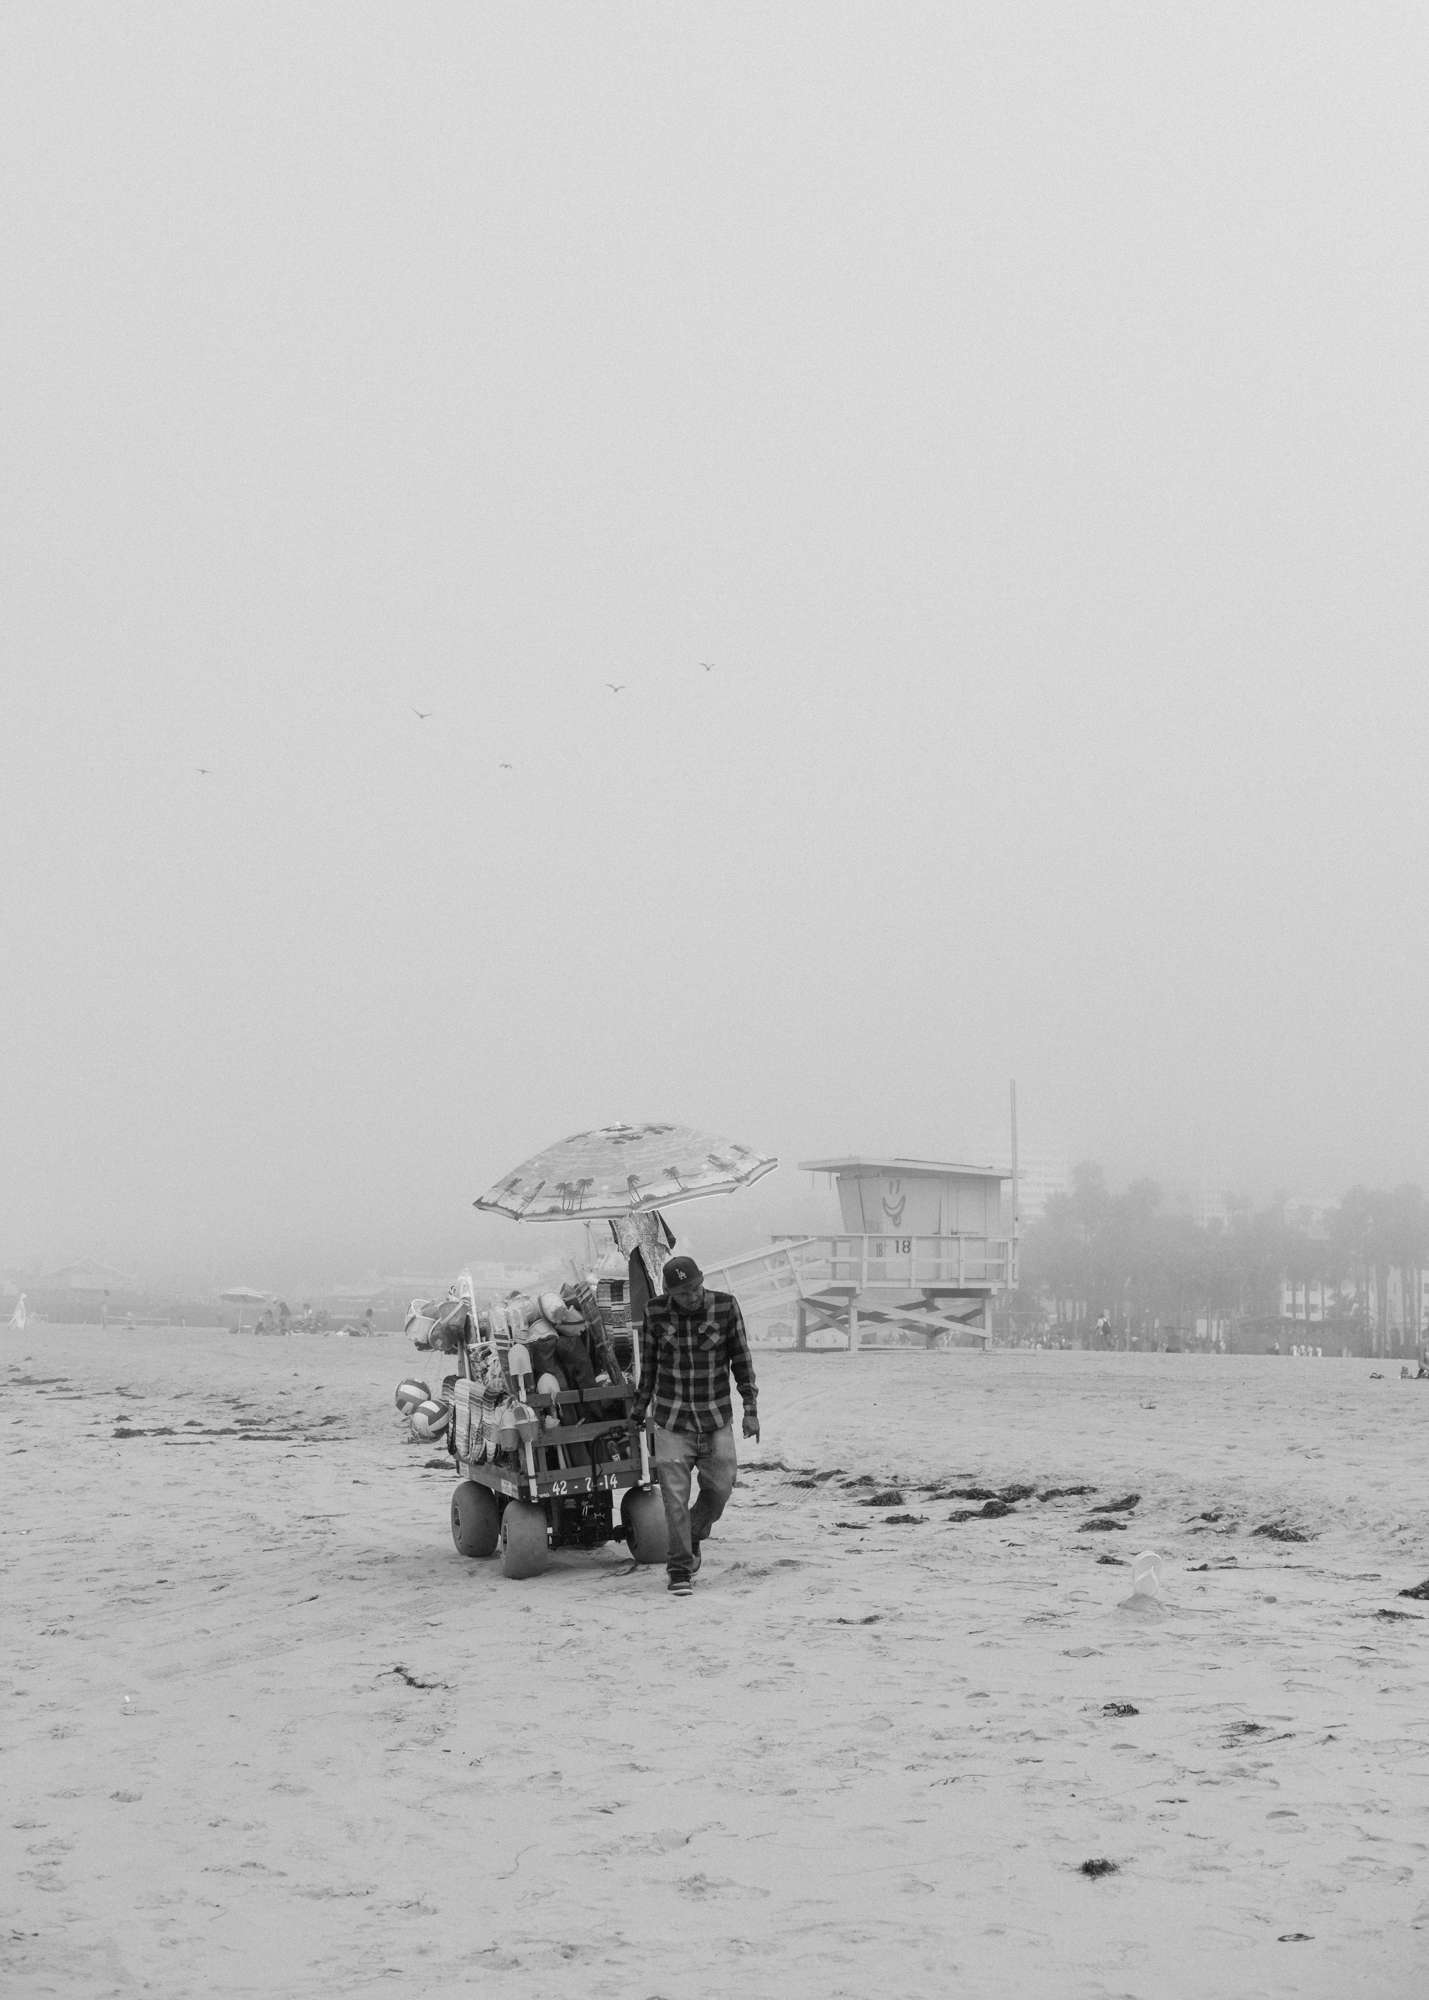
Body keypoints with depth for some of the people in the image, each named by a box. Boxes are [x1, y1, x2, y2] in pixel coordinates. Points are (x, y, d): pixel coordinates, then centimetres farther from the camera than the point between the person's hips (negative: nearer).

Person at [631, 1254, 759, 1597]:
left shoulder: (725, 1306, -7)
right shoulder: (656, 1312, -6)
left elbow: (741, 1360, 1)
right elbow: (648, 1363, 9)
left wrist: (750, 1409, -1)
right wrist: (639, 1407, 16)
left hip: (717, 1420, 1)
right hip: (672, 1421, -1)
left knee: (720, 1488, 4)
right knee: (675, 1496, -6)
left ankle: (693, 1538, 32)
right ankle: (680, 1569, 4)